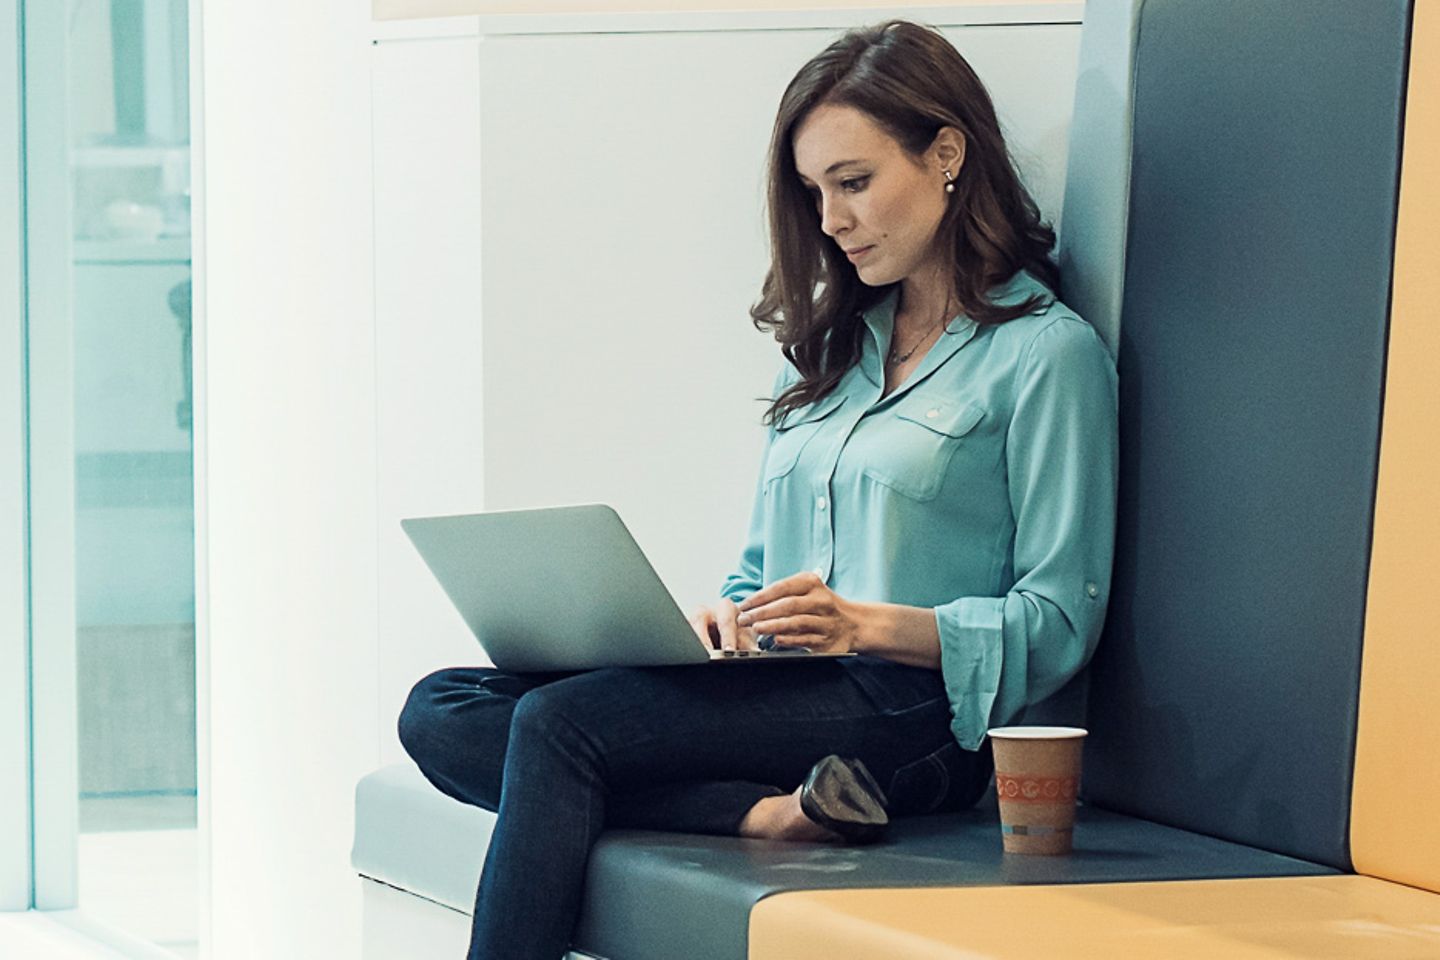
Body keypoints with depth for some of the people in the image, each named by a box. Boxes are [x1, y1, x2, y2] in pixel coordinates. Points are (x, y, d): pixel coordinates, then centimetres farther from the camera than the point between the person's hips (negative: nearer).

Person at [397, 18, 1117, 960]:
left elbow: (1058, 625, -6)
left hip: (906, 709, -8)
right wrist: (725, 619, 0)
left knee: (560, 721, -28)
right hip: (774, 692, 8)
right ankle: (764, 811, -27)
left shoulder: (1048, 353, 0)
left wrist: (871, 624, -20)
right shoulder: (830, 343, 23)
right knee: (443, 713, -14)